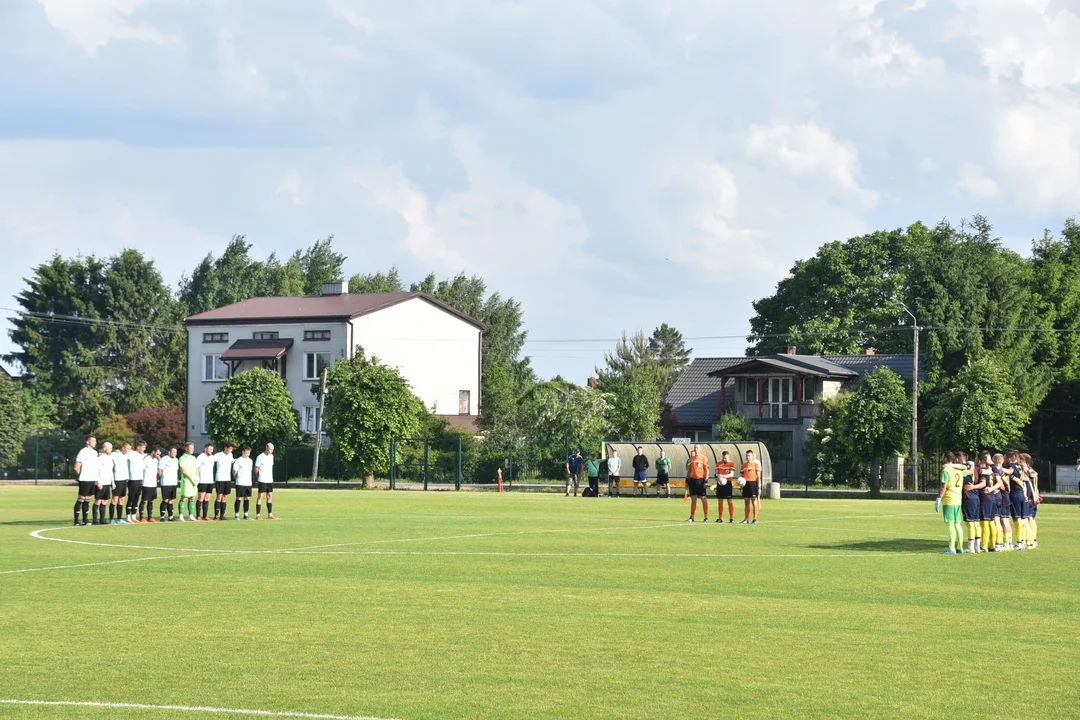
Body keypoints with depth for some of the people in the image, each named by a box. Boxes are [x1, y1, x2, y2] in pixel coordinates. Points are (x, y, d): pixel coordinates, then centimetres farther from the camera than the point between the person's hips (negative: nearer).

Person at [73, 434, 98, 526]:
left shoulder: (95, 452, 16)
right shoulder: (83, 452, -9)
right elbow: (76, 467, -12)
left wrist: (97, 478, 13)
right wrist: (81, 476, -3)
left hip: (93, 480, 7)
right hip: (85, 480, -7)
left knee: (87, 500, 10)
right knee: (81, 499, -5)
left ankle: (85, 520, 13)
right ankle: (76, 520, -4)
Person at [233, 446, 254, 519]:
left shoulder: (250, 461, 14)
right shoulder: (238, 460, -6)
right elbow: (234, 472, -3)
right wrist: (237, 479, 2)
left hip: (248, 483, 6)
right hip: (240, 483, -6)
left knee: (247, 498, 7)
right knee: (239, 498, -6)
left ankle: (246, 514, 14)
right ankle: (236, 515, -2)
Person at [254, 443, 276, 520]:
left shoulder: (271, 456, 11)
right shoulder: (260, 457, -9)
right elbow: (256, 469, -5)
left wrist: (271, 477, 16)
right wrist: (258, 478, 3)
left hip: (270, 480, 7)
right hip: (262, 480, -7)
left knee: (270, 496, 7)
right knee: (260, 496, -6)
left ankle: (270, 514, 11)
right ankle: (258, 515, -3)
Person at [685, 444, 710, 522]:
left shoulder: (703, 458, -3)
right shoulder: (691, 458, 11)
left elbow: (706, 470, -5)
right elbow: (689, 470, 16)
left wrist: (706, 481, -12)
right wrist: (687, 480, 12)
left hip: (701, 480, -5)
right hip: (692, 480, 5)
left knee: (704, 499, 0)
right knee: (693, 499, 7)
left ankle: (706, 517, 4)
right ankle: (692, 517, 10)